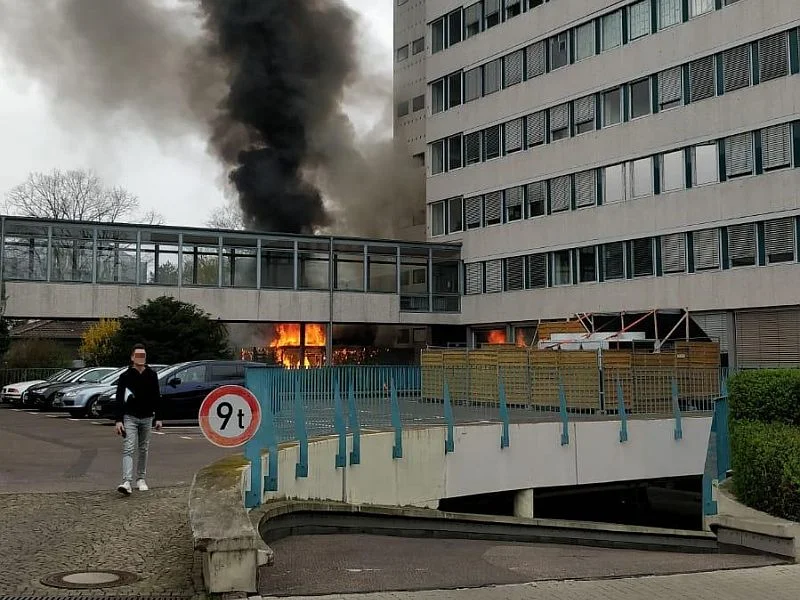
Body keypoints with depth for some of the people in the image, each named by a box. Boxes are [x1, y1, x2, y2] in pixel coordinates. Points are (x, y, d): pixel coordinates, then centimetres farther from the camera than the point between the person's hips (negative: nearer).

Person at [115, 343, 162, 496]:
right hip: (130, 417, -3)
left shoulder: (152, 375, 5)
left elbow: (157, 397, 9)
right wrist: (118, 420, -15)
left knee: (144, 449, 11)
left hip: (147, 417, 4)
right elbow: (119, 399, -7)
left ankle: (141, 479, 24)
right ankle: (126, 482, -22)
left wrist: (158, 418, 5)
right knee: (128, 449, -13)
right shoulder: (125, 376, -4)